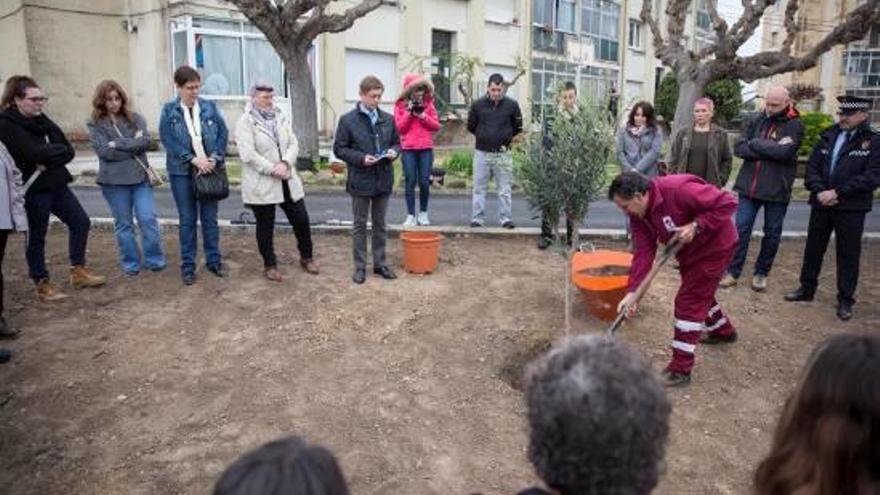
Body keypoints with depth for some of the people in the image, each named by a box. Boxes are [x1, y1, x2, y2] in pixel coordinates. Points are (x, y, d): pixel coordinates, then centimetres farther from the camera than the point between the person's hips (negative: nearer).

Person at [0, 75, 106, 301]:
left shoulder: (41, 120, 9)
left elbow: (68, 151, 2)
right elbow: (34, 153, -24)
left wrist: (48, 159, -15)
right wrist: (57, 150, -8)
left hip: (56, 184, 7)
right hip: (34, 189, -7)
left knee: (80, 222, 9)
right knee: (36, 236, 4)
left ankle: (78, 271, 22)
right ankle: (43, 284, 16)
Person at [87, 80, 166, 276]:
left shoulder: (135, 118, 8)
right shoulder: (95, 125, 2)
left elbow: (146, 141, -8)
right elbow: (105, 151, -12)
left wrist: (118, 144, -11)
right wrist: (133, 145, -8)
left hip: (140, 177, 1)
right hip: (114, 181, -1)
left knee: (148, 219, -2)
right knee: (123, 224, 8)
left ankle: (155, 260, 12)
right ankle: (130, 264, 20)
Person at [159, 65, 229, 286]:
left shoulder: (209, 107, 3)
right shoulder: (169, 110, -1)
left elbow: (223, 133, 2)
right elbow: (168, 140, -8)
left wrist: (214, 158, -12)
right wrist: (194, 160, -16)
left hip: (209, 168, 1)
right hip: (182, 171, -1)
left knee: (210, 218, 8)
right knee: (187, 219, 5)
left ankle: (214, 260, 21)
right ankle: (187, 266, 15)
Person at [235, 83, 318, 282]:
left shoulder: (280, 117, 10)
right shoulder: (246, 122, -8)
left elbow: (293, 143, 3)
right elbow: (248, 154, -17)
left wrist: (284, 163, -15)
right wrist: (273, 170, -18)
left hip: (287, 181, 5)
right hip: (261, 183, -5)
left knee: (301, 220, 7)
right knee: (265, 226, 6)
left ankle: (306, 257, 27)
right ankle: (270, 265, 22)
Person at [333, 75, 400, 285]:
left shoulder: (388, 119, 6)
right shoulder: (348, 120, -5)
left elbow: (397, 142, 15)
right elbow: (339, 148, -5)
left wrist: (393, 151, -8)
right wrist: (361, 158, -18)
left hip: (383, 180, 4)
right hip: (360, 181, -3)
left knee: (380, 224, 13)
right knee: (360, 225, 7)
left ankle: (380, 263, 24)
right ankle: (360, 267, 16)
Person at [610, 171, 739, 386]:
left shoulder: (678, 189, -34)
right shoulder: (639, 214, -10)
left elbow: (728, 202, -29)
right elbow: (643, 253, -13)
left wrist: (696, 226, -33)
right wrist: (632, 292, -21)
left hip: (714, 246, -8)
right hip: (689, 252, 9)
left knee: (688, 302, -10)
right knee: (699, 294, 26)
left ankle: (680, 369, -2)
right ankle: (723, 331, 56)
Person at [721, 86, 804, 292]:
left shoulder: (795, 125, -4)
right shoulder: (758, 121, 7)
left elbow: (785, 152, -21)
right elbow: (739, 148, -4)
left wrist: (756, 144, -10)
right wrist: (771, 150, -15)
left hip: (777, 189, -2)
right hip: (749, 186, 3)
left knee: (772, 233, 8)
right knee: (741, 229, 2)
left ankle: (761, 273, 22)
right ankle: (733, 271, 10)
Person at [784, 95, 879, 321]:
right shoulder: (828, 137, 8)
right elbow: (812, 166, 5)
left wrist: (837, 192, -18)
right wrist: (820, 191, -11)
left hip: (851, 208, -4)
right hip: (821, 203, 4)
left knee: (848, 254, 4)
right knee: (813, 248, 13)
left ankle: (845, 300, 14)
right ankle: (807, 288, 28)